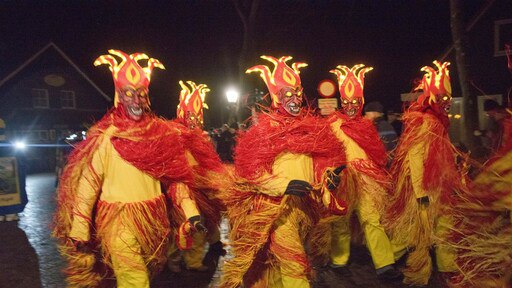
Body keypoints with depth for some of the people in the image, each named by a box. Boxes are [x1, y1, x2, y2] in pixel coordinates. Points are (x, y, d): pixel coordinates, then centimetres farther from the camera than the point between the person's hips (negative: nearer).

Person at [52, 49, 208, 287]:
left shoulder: (162, 134, 1)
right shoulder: (106, 138, -8)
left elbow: (176, 177, 2)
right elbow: (88, 184, -7)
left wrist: (191, 213, -7)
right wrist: (79, 230, -9)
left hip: (152, 218, 4)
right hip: (118, 220, -4)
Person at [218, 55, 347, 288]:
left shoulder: (312, 127, 10)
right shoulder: (264, 129, -7)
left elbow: (321, 160, 15)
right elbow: (249, 171, -13)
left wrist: (329, 175, -7)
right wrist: (284, 185, -22)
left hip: (304, 206, 6)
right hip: (276, 208, -6)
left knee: (277, 261, 18)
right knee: (293, 263, -11)